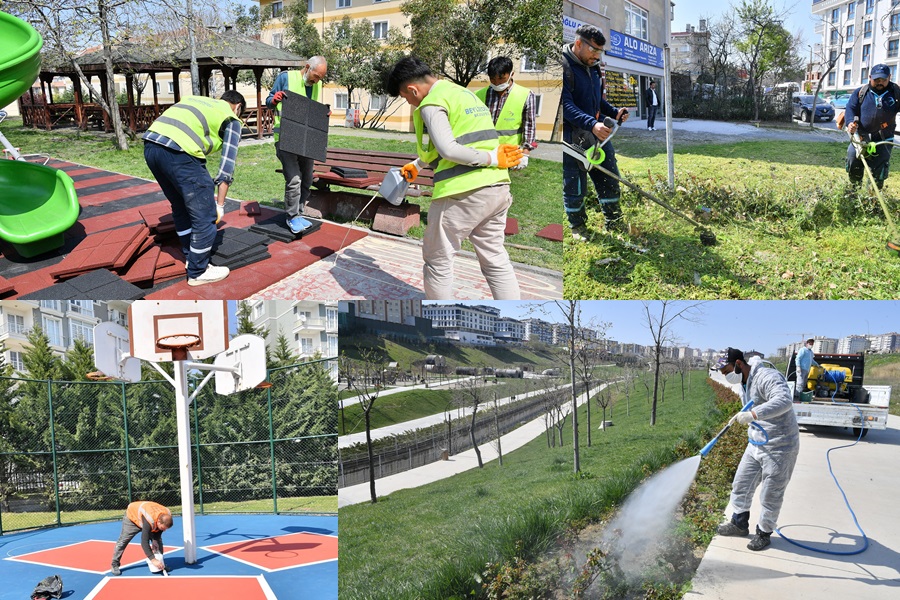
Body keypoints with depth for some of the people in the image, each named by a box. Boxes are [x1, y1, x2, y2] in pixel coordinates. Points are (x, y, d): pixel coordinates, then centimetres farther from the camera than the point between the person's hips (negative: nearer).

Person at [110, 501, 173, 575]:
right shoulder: (149, 520, -49)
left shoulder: (167, 516, -29)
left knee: (158, 539, -4)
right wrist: (153, 559, -51)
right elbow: (144, 542, -47)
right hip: (132, 516, -5)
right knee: (123, 540, -4)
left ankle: (160, 563, 5)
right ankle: (115, 565, 12)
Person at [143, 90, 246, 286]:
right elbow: (227, 164, 9)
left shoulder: (197, 100, 34)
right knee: (205, 216, 7)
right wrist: (219, 204, 13)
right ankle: (198, 272, 18)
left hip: (150, 145, 8)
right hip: (179, 152, -8)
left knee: (181, 208, 26)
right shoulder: (231, 119, 16)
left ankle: (191, 257, 40)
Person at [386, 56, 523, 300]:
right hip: (497, 188, 8)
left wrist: (493, 158, -13)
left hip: (463, 193, -8)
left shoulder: (432, 103, -7)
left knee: (438, 261, 8)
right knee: (496, 260, 13)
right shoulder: (463, 92, 22)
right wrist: (416, 166, 40)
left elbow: (448, 149, -21)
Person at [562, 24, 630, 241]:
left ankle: (614, 222, 28)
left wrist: (614, 112, 1)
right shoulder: (565, 66, -16)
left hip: (598, 134, 8)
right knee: (575, 186, 3)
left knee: (609, 179, 13)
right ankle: (577, 227, 23)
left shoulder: (595, 67, 10)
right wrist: (592, 124, -37)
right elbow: (566, 105, -25)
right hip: (572, 138, -8)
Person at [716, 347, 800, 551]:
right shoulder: (746, 383, 10)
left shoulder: (767, 377, -23)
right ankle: (739, 523, 33)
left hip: (779, 448, -9)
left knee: (771, 495, 3)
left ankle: (764, 533, 20)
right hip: (756, 445, 10)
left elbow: (784, 400, -40)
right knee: (741, 484, 16)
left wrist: (753, 414, -46)